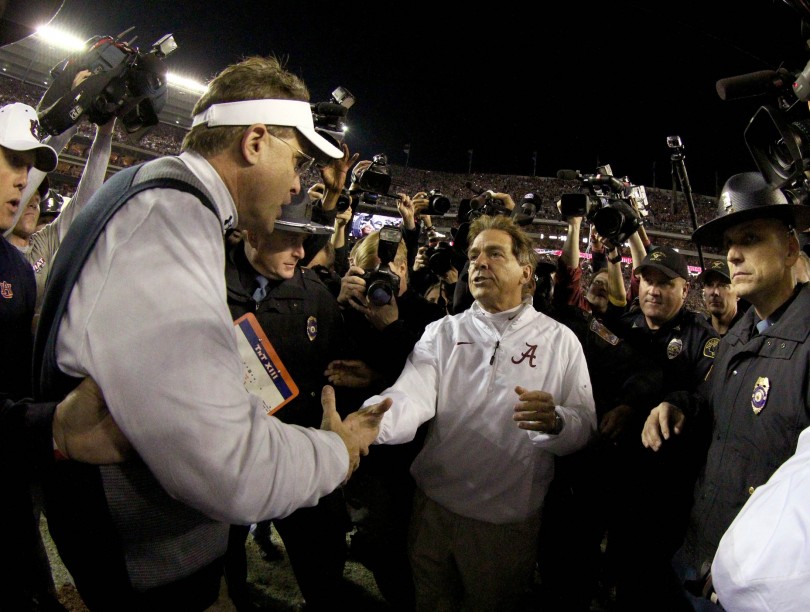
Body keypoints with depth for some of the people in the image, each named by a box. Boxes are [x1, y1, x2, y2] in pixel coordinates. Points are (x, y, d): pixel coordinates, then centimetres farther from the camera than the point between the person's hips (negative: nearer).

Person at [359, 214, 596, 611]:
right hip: (435, 508, 1)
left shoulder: (561, 340, -3)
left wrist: (555, 421, -29)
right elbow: (411, 397, -18)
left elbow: (585, 426, -6)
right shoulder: (443, 332, -2)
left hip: (510, 522, -1)